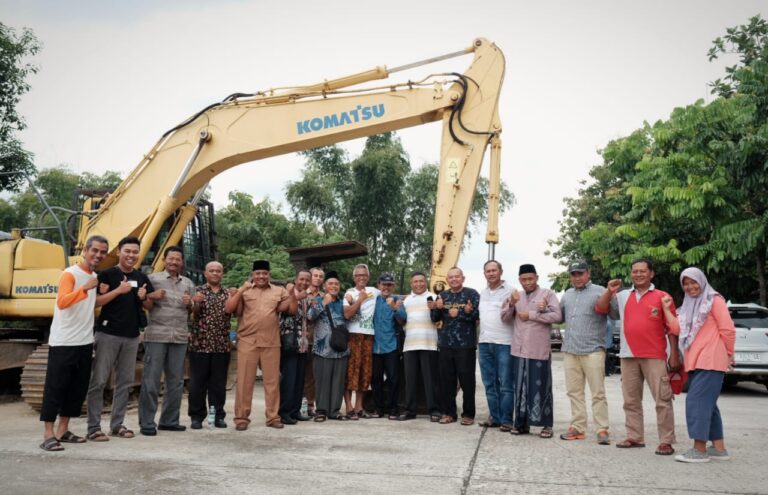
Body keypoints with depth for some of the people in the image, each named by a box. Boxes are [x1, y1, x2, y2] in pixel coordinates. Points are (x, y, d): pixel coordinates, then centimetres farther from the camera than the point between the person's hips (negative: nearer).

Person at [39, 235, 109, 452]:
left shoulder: (95, 276, 14)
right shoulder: (70, 274, -10)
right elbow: (62, 302, -26)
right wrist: (85, 288, -34)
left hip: (85, 342, 8)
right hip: (63, 342, -8)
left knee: (77, 388, 11)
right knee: (55, 387, -3)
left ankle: (63, 430, 20)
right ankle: (48, 435, 1)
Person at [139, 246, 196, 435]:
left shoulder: (188, 283, 16)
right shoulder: (153, 278, 4)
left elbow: (193, 312, 20)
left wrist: (190, 304, -1)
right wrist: (152, 297, -14)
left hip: (180, 337, 4)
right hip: (156, 335, -4)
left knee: (176, 382, 8)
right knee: (151, 381, -4)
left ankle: (169, 420, 18)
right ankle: (147, 423, 4)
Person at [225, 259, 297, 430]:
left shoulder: (279, 291, 11)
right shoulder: (244, 291, 7)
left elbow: (293, 311, 10)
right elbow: (228, 309, -4)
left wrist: (293, 294, -6)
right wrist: (241, 290, -12)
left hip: (271, 343, 2)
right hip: (247, 342, -1)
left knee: (272, 380, 6)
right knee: (244, 381, 2)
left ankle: (273, 417, 15)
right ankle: (241, 418, 10)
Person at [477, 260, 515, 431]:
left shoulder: (510, 291, -3)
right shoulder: (483, 293, 16)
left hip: (504, 343, -6)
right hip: (484, 343, 6)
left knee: (506, 385, -1)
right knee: (489, 384, 11)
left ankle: (506, 420, 6)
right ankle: (494, 417, 20)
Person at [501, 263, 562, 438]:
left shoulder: (547, 294, 0)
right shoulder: (517, 296, 15)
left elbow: (557, 316, -12)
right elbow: (505, 317, 8)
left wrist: (531, 315, -12)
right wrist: (511, 304, -11)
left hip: (539, 350, -4)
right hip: (519, 349, 4)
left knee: (541, 387, 1)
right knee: (521, 387, 9)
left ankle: (546, 425, 10)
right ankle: (522, 422, 17)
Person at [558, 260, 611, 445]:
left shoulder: (599, 291, -1)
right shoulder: (567, 295, 17)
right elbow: (560, 317, 22)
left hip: (592, 350, -6)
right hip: (570, 350, 6)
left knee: (598, 393, -3)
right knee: (574, 391, 9)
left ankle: (602, 430, 2)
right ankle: (578, 427, 16)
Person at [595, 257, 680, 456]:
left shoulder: (662, 297, 1)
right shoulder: (623, 296, 12)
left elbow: (672, 328, 1)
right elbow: (600, 308, 10)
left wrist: (674, 355, -4)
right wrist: (609, 291, -5)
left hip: (655, 357, -4)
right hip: (628, 356, 5)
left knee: (662, 400, -5)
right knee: (631, 400, 10)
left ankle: (666, 441, 0)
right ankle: (634, 437, 19)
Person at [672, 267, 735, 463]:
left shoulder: (714, 300, -2)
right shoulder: (688, 306, 20)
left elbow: (728, 329, -6)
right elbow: (678, 329, 8)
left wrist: (729, 354, 1)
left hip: (710, 361, -8)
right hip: (695, 362, 8)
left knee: (696, 401, -13)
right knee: (707, 404, 11)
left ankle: (699, 450, -11)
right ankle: (719, 448, 19)